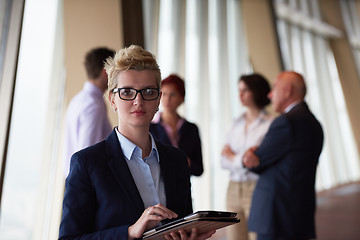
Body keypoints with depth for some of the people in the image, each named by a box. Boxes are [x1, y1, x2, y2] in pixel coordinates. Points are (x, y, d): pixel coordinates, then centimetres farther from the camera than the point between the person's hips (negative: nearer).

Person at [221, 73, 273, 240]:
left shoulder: (270, 124, -6)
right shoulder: (237, 124, 13)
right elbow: (224, 162, 9)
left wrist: (233, 157, 1)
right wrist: (244, 159, -11)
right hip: (234, 190, 6)